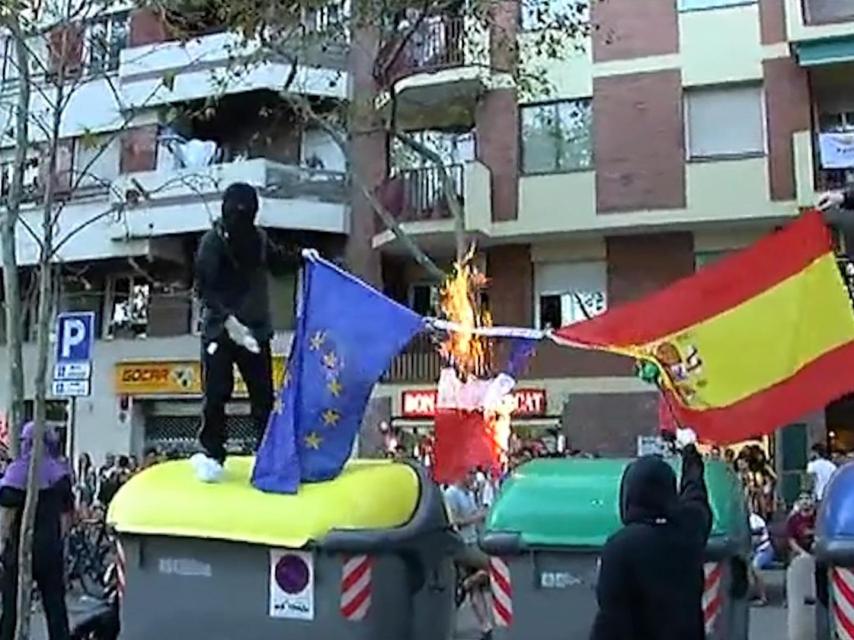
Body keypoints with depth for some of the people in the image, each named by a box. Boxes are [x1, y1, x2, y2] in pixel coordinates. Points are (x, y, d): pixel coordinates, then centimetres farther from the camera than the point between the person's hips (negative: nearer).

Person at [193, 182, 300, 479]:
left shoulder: (258, 238, 4)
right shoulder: (212, 242, -10)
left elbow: (278, 261, 23)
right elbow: (204, 288, -15)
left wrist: (301, 257, 4)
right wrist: (228, 320, -27)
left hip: (256, 330, 4)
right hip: (219, 330, -4)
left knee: (264, 396, 5)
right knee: (216, 395, -6)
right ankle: (212, 456, 3)